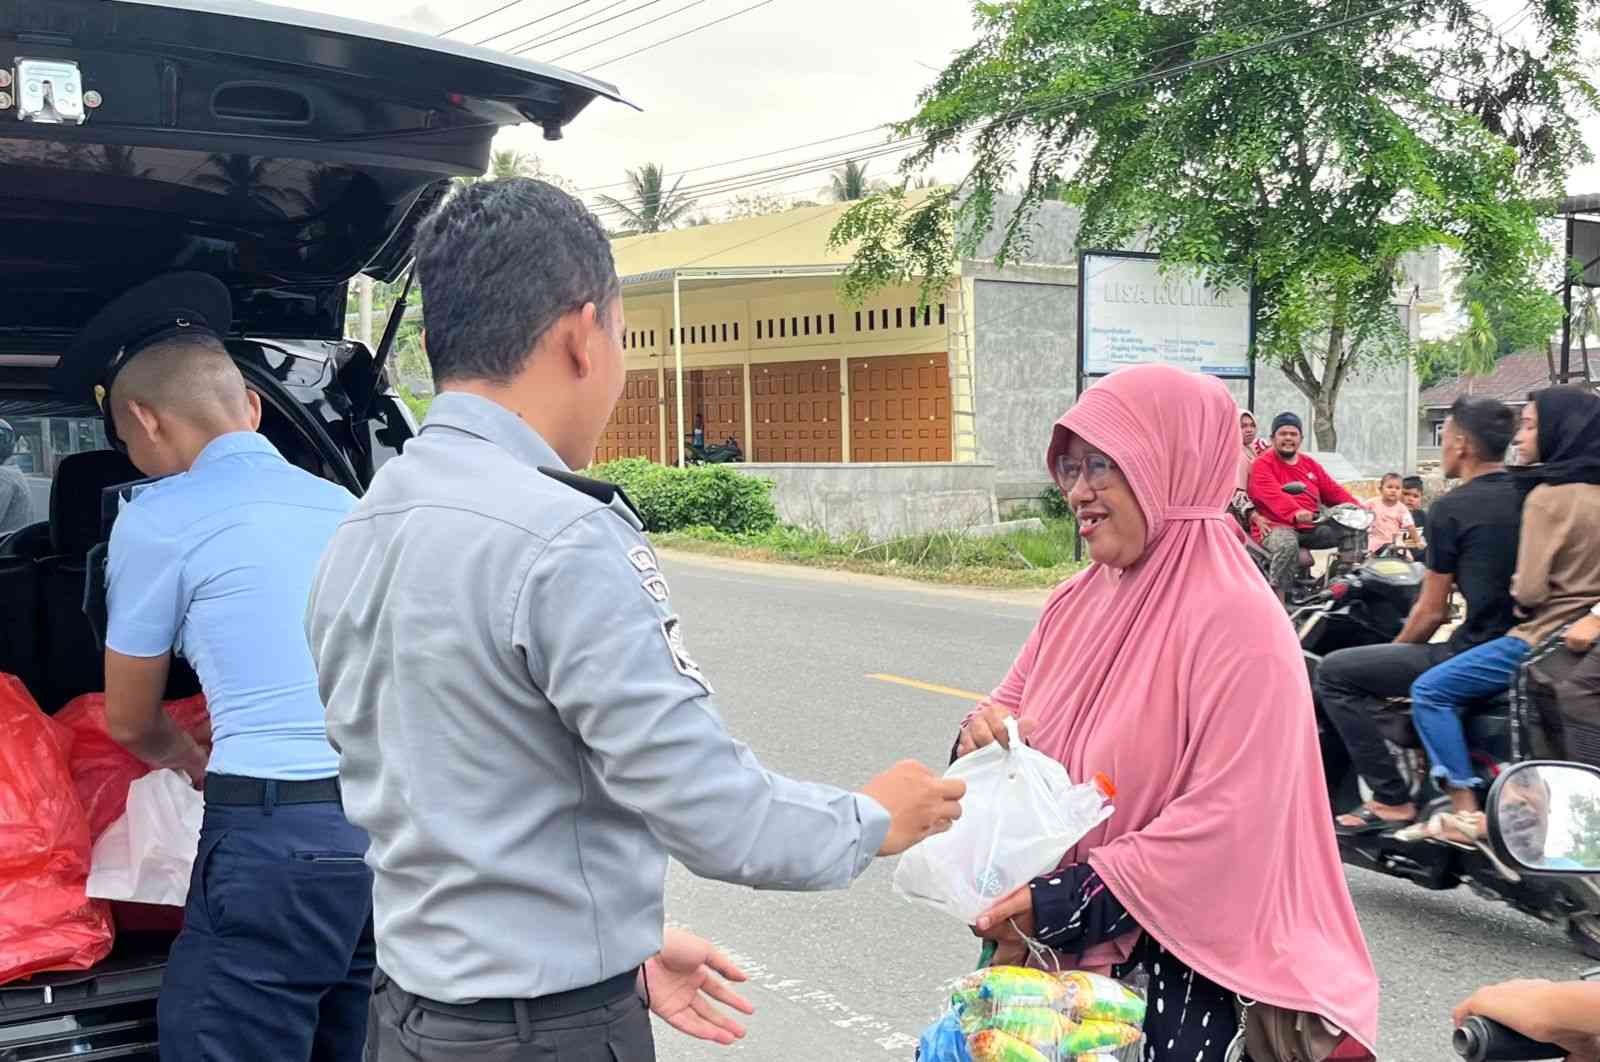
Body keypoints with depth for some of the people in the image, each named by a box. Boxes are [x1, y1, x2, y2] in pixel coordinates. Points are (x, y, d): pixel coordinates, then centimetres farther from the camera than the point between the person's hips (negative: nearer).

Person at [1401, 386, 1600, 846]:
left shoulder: (1548, 495, -15)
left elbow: (1529, 590, -18)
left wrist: (1515, 584, 2)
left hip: (1543, 639, -9)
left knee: (1430, 692, -7)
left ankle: (1466, 814, -9)